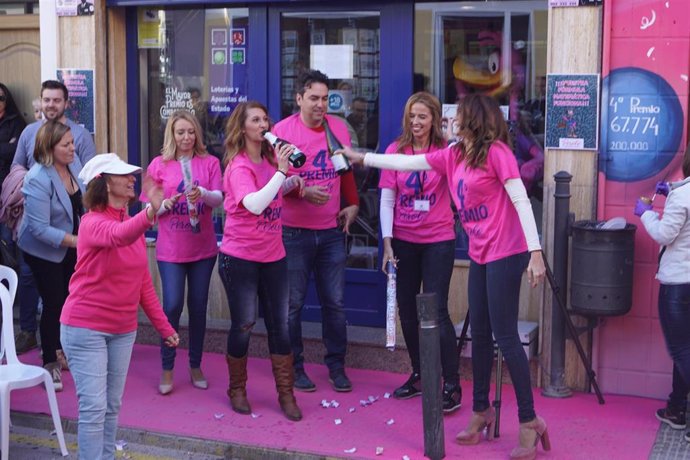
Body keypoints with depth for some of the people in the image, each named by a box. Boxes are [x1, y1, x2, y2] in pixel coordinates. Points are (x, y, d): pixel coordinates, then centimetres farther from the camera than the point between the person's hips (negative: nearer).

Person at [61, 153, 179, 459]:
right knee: (94, 408, -7)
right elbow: (118, 236, -41)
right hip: (86, 329, -7)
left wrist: (163, 326, 10)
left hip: (123, 330, 7)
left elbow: (143, 281, 12)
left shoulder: (132, 223, 6)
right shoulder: (93, 222, -15)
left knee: (112, 406, 13)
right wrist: (151, 212, -59)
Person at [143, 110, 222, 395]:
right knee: (172, 306, -8)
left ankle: (195, 366, 22)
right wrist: (165, 204, -18)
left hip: (203, 249, 1)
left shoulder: (210, 162, 2)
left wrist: (203, 193, -29)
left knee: (198, 307, 8)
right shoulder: (159, 164, 1)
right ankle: (167, 369, 7)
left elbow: (219, 199, -9)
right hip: (170, 250, -1)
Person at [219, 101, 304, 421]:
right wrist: (281, 170, -32)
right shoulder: (238, 166, -15)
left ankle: (286, 394, 15)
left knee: (280, 325, 7)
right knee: (243, 324, 3)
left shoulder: (269, 160, 6)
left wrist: (293, 182, 4)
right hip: (239, 257, -6)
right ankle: (237, 390, 22)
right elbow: (254, 205, -31)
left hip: (273, 255, 6)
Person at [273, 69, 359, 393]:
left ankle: (336, 366, 21)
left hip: (331, 230, 4)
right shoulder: (282, 130, -7)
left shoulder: (339, 128, 7)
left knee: (335, 302, 7)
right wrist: (304, 192, -23)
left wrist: (353, 203, 10)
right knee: (293, 303, 4)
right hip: (294, 231, -3)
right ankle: (294, 367, 18)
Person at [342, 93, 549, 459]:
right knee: (479, 334, 13)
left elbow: (521, 200, -17)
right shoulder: (453, 155, 11)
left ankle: (529, 422, 0)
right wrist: (360, 157, 20)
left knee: (505, 336, -8)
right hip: (480, 255, 8)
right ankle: (481, 411, 26)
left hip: (505, 253, -8)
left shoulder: (496, 151, -12)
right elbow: (408, 163, 17)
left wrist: (535, 251, -22)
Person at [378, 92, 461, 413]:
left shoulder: (445, 151, -4)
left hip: (438, 241, -3)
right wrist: (387, 242, -3)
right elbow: (387, 200, 2)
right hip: (403, 241, 3)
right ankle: (419, 375, 27)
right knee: (407, 311, 11)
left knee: (437, 311, -6)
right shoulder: (395, 150, 1)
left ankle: (452, 385, 1)